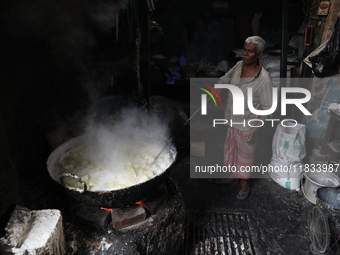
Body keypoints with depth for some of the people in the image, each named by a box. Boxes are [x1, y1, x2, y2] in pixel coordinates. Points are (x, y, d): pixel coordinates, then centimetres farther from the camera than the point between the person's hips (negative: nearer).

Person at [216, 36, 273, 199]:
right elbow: (225, 80, 12)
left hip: (247, 125, -6)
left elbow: (267, 108, -22)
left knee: (245, 154, 15)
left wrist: (253, 129, -25)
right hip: (232, 121, 7)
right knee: (231, 149, 25)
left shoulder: (263, 78, -27)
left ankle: (245, 184, 39)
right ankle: (234, 177, 49)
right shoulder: (239, 66, -8)